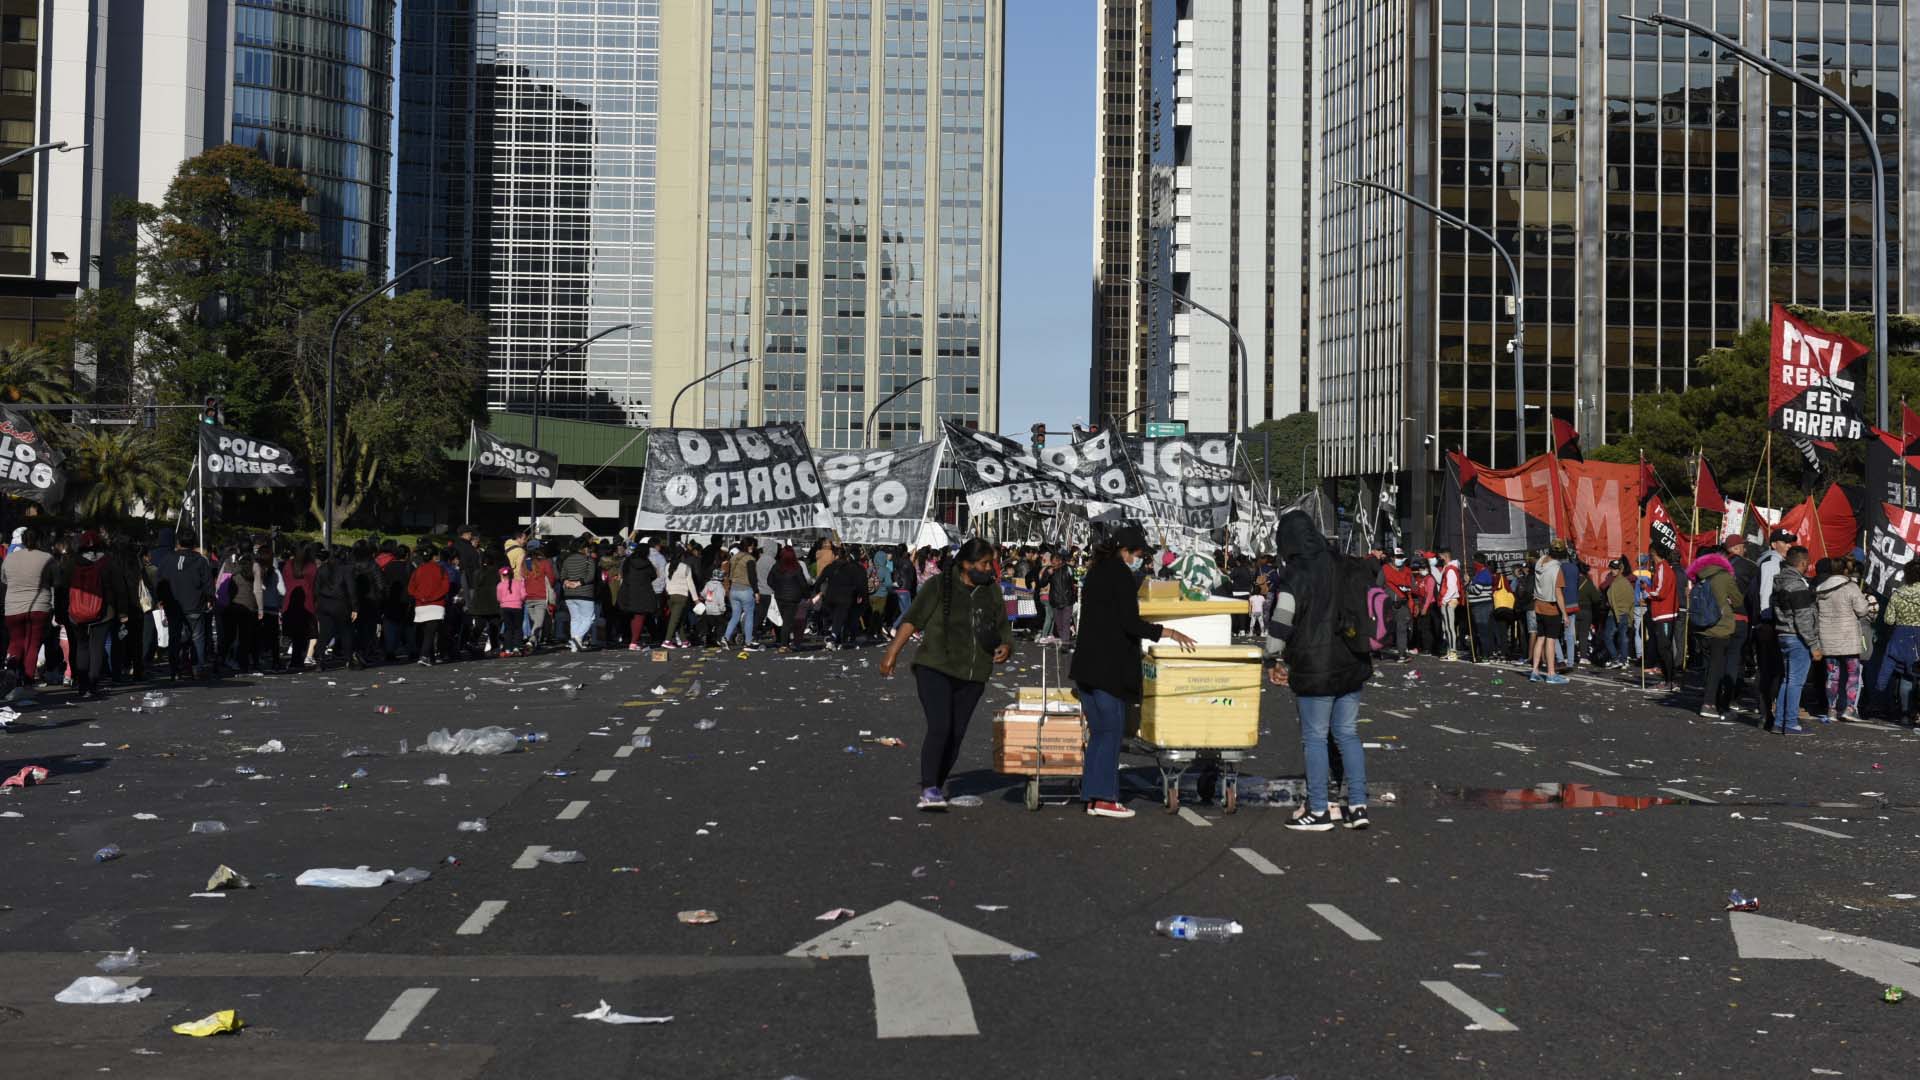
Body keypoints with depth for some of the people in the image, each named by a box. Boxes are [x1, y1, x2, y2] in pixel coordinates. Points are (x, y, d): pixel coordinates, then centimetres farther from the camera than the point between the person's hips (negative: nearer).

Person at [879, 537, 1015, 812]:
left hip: (972, 676, 5)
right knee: (939, 728, -17)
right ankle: (928, 790, -15)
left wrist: (1006, 647, -6)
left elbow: (1002, 627, 15)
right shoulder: (940, 586, -6)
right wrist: (892, 653, -13)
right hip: (935, 669, -5)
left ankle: (938, 786, 18)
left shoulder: (992, 591, 8)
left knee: (957, 734, 5)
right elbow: (913, 619, -6)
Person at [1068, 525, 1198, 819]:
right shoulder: (1120, 574, -11)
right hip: (1108, 667, -9)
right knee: (1112, 729, -4)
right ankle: (1104, 798, -5)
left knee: (1098, 731, 12)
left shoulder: (1096, 572, 16)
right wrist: (1170, 633, -10)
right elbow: (1131, 624, -17)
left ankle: (1093, 797, 12)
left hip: (1087, 664, 9)